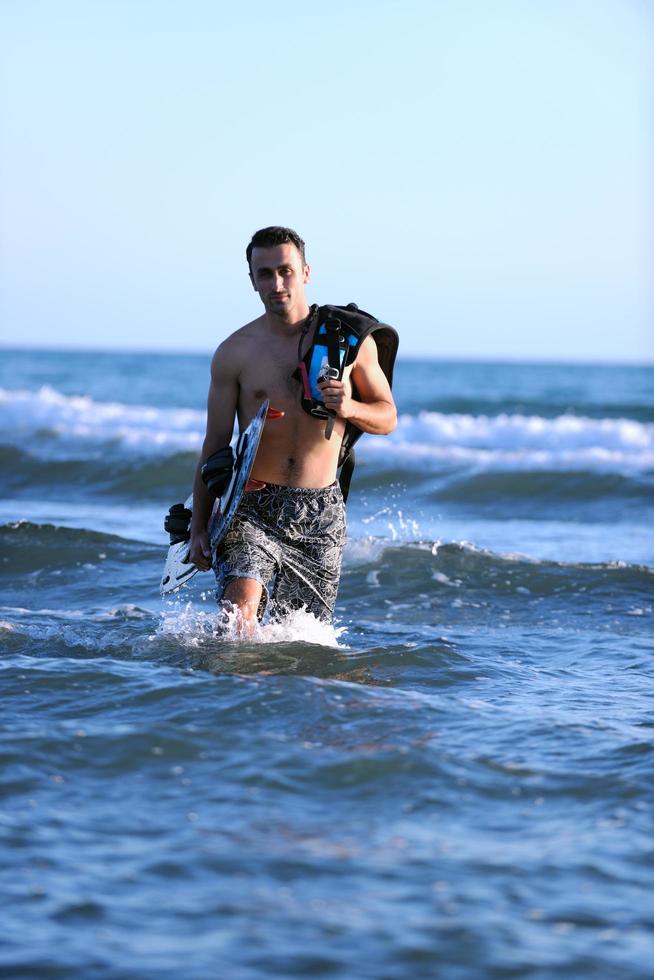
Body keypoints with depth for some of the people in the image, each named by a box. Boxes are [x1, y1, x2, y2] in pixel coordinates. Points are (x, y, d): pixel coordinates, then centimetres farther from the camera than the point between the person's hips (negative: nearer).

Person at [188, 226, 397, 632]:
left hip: (321, 512, 2)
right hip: (252, 506, -1)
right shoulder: (234, 352, 1)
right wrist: (199, 527, 4)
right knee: (241, 604, -26)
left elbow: (387, 417, 10)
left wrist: (350, 408, -13)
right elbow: (215, 444, 6)